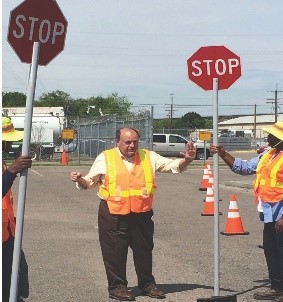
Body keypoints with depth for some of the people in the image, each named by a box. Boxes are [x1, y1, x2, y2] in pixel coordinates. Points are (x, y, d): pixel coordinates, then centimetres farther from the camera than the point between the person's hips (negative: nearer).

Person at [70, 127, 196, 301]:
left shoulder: (148, 157, 7)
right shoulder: (105, 158, 2)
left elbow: (173, 166, 4)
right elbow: (89, 182, 9)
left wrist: (186, 160, -15)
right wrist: (80, 180, -11)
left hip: (141, 214, 3)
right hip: (113, 215, -3)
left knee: (144, 250, 13)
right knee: (115, 252, 1)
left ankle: (147, 283, 29)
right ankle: (117, 286, 15)